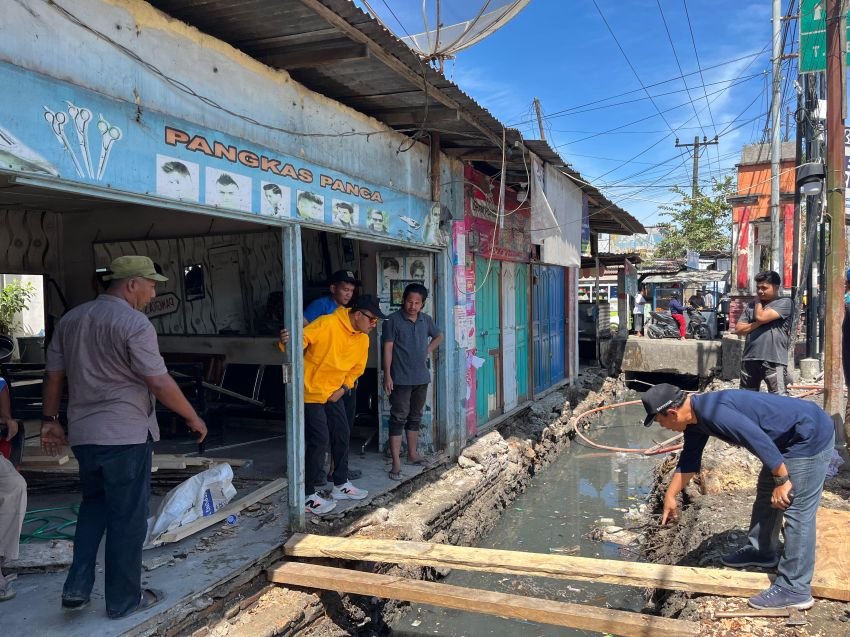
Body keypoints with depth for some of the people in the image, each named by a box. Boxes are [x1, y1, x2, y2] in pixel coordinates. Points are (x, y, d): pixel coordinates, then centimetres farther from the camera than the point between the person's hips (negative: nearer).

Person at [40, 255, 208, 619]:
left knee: (94, 506, 24)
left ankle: (77, 586, 20)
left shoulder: (70, 319, 9)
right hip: (125, 436, -7)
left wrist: (50, 420, 21)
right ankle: (124, 599, 18)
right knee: (127, 516, 6)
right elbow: (160, 383, -17)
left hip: (83, 434, 7)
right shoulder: (133, 323, -15)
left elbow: (54, 375, 13)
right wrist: (192, 418, -6)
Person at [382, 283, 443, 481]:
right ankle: (396, 463, -4)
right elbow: (388, 348, -10)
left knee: (415, 417, 16)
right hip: (401, 379, -5)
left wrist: (429, 350, 9)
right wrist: (387, 374, -15)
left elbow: (439, 336, 25)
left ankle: (413, 454, 29)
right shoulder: (394, 320, -8)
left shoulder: (426, 320, 6)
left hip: (421, 378, 6)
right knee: (398, 418, -5)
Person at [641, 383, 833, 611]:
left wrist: (781, 480, -21)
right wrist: (670, 496, 21)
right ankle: (761, 551, 38)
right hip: (788, 439, 10)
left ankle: (794, 590, 2)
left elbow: (759, 440, -31)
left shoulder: (712, 411, -29)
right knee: (765, 494, 20)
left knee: (797, 511, -6)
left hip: (811, 436, -10)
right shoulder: (695, 416, 3)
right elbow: (689, 459, 15)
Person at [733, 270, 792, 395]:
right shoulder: (751, 306, 15)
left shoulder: (784, 302, -2)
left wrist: (758, 302, 4)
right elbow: (738, 329, 8)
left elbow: (761, 317, -15)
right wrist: (758, 323, -6)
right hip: (749, 359, 6)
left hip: (774, 360, -6)